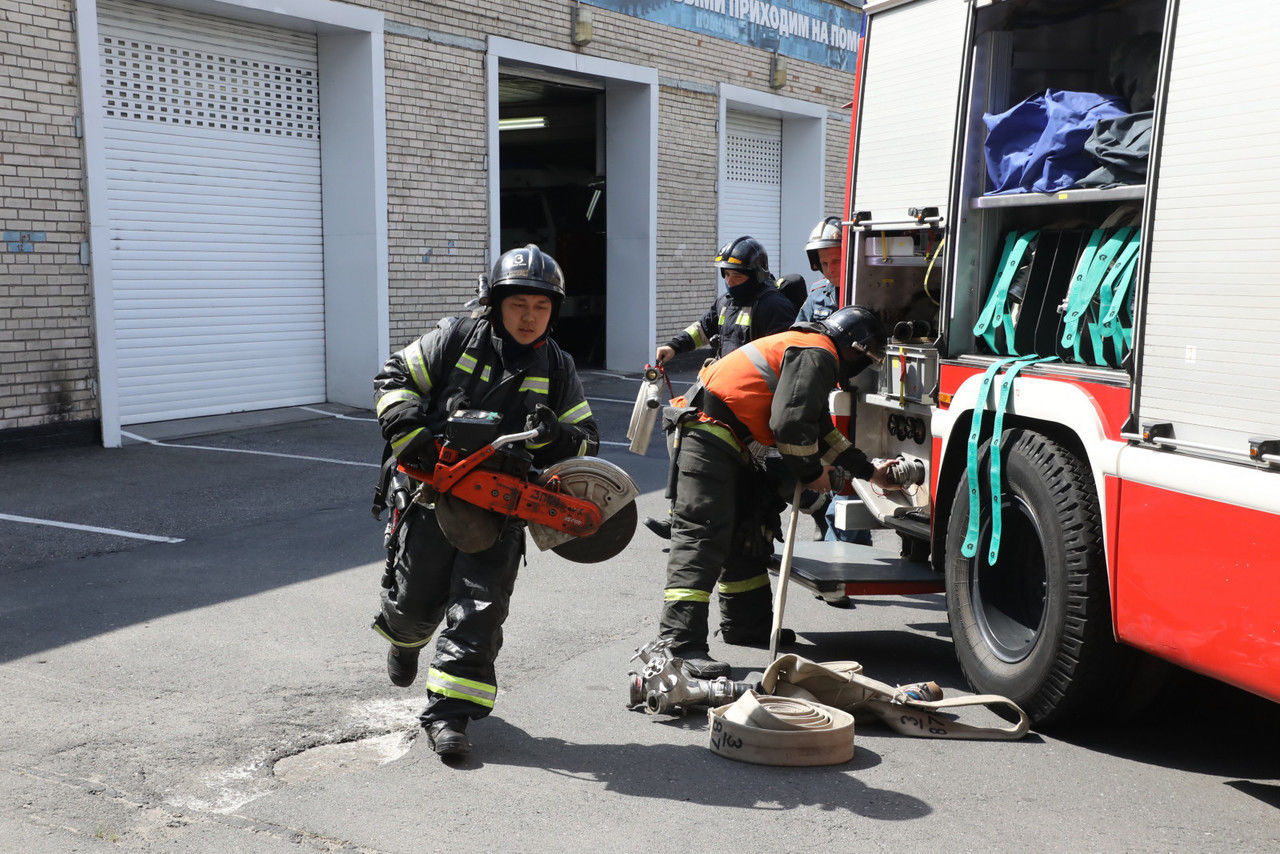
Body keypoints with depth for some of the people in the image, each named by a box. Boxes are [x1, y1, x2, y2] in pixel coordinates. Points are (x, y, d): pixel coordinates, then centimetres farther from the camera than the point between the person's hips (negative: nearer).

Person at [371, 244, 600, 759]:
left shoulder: (558, 370, 5)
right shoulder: (455, 339, -2)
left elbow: (586, 441, 7)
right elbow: (394, 379, 2)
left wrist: (557, 436, -16)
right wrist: (411, 435, -13)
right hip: (435, 492, 0)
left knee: (479, 611, -6)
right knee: (415, 600, 12)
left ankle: (449, 711, 2)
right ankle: (404, 638, 47)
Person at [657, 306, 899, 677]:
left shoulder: (809, 352, 25)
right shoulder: (817, 355, -9)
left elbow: (821, 430, 30)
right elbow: (791, 424, -19)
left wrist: (871, 473, 32)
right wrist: (812, 472, -3)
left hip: (727, 443, 11)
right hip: (710, 435, -11)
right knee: (703, 535, -18)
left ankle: (748, 619, 34)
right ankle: (681, 643, -22)